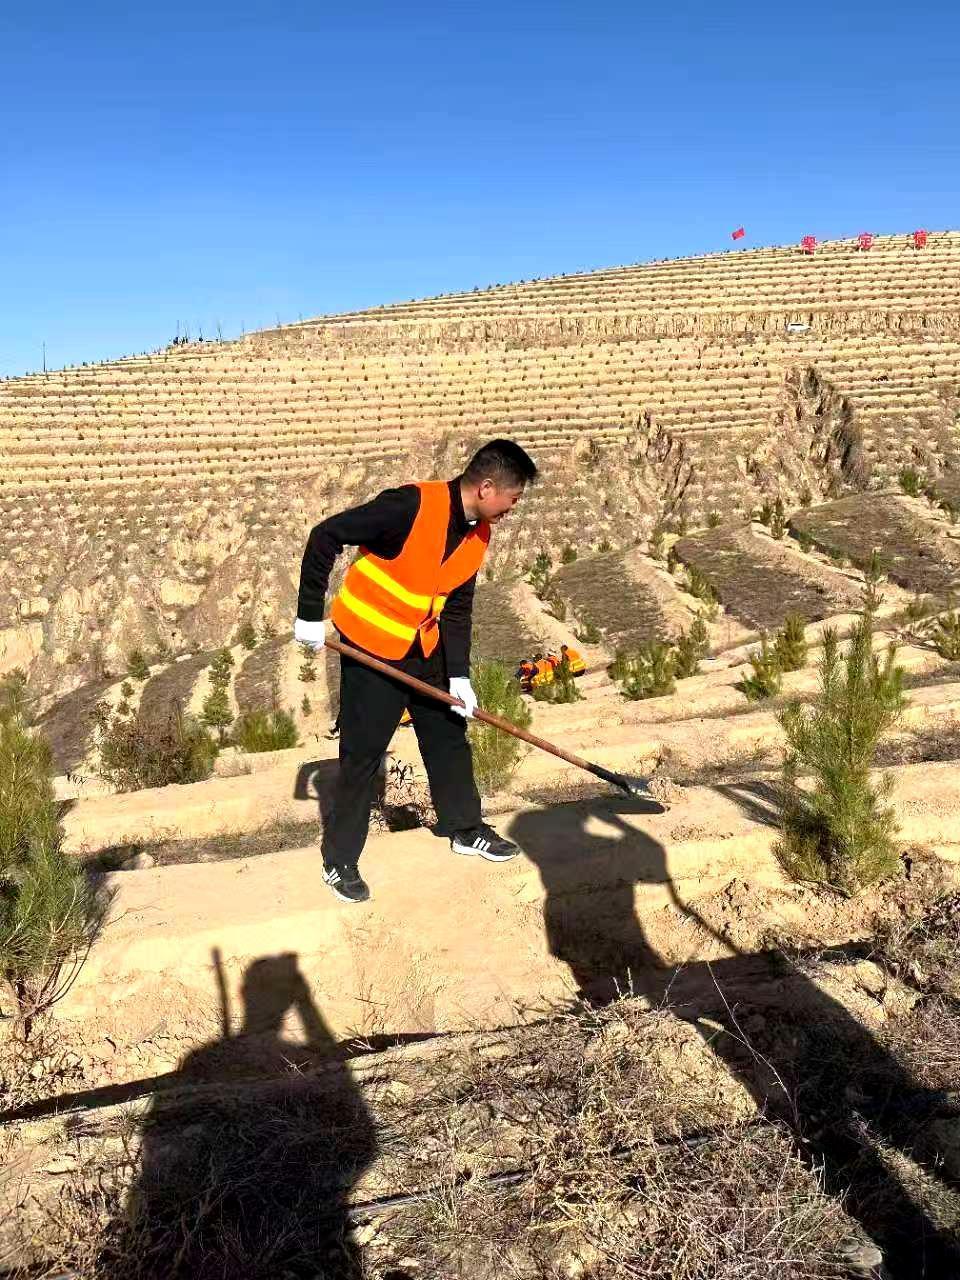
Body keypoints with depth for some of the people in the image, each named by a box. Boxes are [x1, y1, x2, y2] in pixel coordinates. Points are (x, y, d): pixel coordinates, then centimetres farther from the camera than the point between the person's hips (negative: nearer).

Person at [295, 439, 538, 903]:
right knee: (362, 753, -1)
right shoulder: (412, 506, -26)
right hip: (370, 646, -7)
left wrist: (459, 674, -3)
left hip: (426, 649, 7)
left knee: (449, 736, 15)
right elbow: (325, 536, -22)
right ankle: (339, 860, 15)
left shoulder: (478, 534, -2)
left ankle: (466, 829, 35)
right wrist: (310, 614, -18)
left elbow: (457, 608, 5)